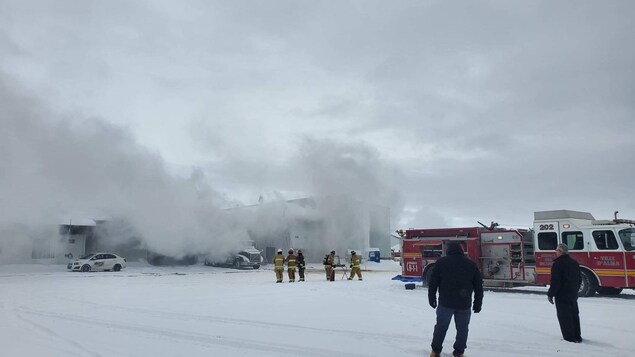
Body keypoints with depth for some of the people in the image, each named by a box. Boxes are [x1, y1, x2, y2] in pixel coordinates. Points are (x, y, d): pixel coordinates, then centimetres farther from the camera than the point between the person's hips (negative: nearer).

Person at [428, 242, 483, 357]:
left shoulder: (441, 262, -1)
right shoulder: (471, 264, 5)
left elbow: (433, 283, 0)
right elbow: (478, 286, 8)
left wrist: (432, 299, 8)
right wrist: (478, 303, 14)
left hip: (445, 303, -1)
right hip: (464, 304, 1)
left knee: (441, 326, 10)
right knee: (462, 329, 13)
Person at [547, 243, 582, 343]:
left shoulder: (558, 264, -17)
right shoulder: (574, 263, 9)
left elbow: (555, 282, -20)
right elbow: (579, 279, 17)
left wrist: (550, 294, -12)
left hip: (562, 295, -8)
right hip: (573, 295, 8)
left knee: (564, 317, -1)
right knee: (574, 315, 16)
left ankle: (569, 338, 2)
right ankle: (577, 336, 23)